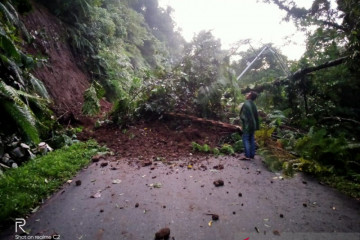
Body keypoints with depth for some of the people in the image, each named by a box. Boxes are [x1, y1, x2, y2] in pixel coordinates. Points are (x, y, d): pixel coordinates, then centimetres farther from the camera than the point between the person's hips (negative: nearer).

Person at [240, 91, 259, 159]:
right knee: (252, 140, 11)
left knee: (245, 140, -3)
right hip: (253, 124, 8)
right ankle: (252, 155, 16)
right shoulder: (253, 105, 10)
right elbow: (256, 116, 13)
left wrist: (243, 120, -1)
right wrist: (257, 126, 17)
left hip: (247, 125, -8)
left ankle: (247, 155, -4)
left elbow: (242, 115, -19)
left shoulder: (246, 104, -14)